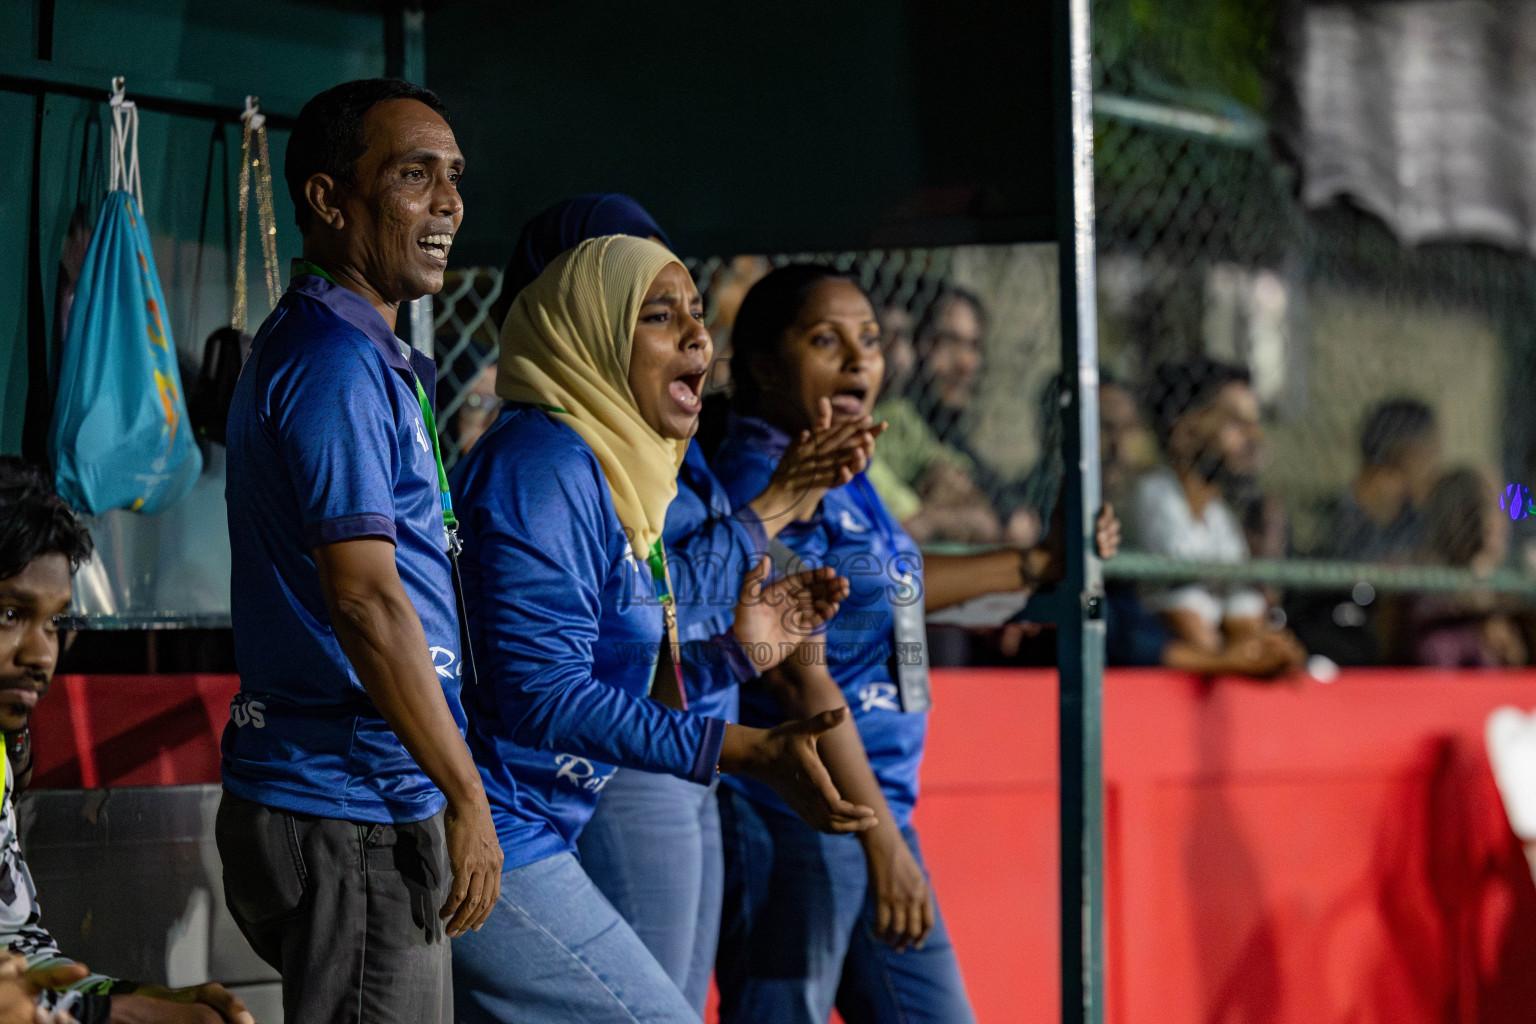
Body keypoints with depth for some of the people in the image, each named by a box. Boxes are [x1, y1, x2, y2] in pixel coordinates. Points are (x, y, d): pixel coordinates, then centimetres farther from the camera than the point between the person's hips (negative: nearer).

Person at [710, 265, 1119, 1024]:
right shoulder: (760, 482, -15)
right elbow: (802, 681, -21)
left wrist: (1037, 564, 41)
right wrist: (883, 842, -23)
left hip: (877, 811, 10)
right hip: (788, 818, -10)